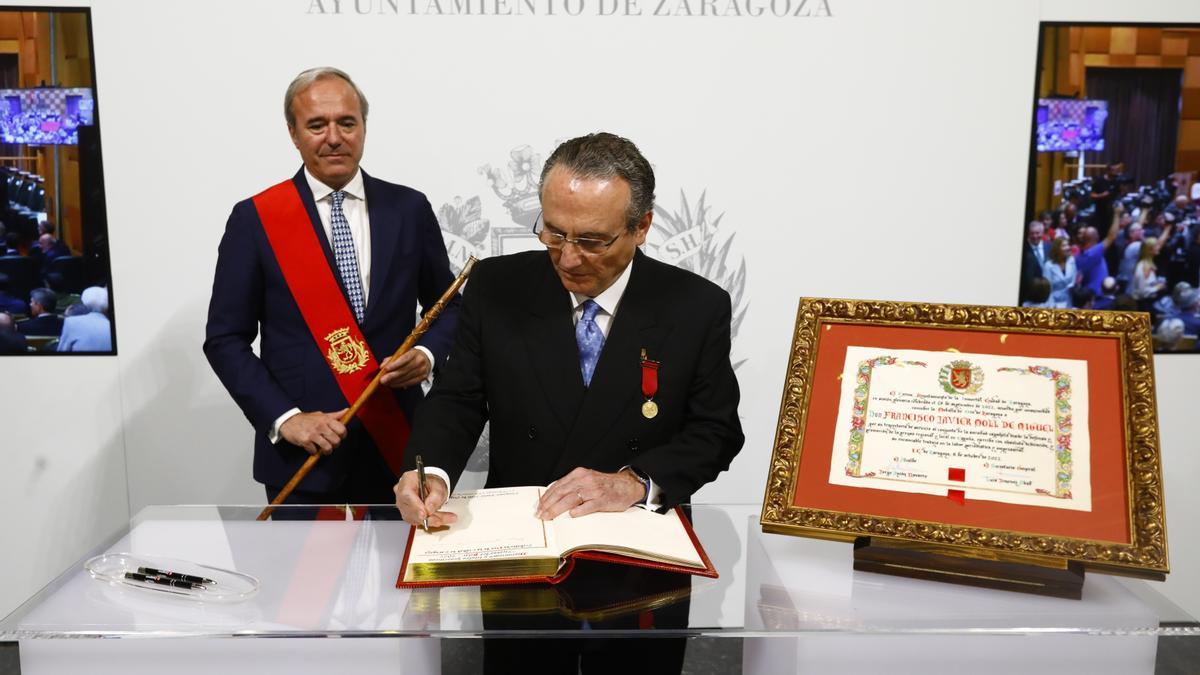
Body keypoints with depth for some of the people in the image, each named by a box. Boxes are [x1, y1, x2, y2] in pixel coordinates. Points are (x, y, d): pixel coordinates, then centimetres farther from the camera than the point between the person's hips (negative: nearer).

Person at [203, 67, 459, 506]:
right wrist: (283, 417, -13)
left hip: (397, 446, 2)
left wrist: (428, 352, -10)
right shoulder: (254, 219, -3)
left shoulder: (409, 209, 2)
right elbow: (224, 339, -2)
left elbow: (447, 306, 10)